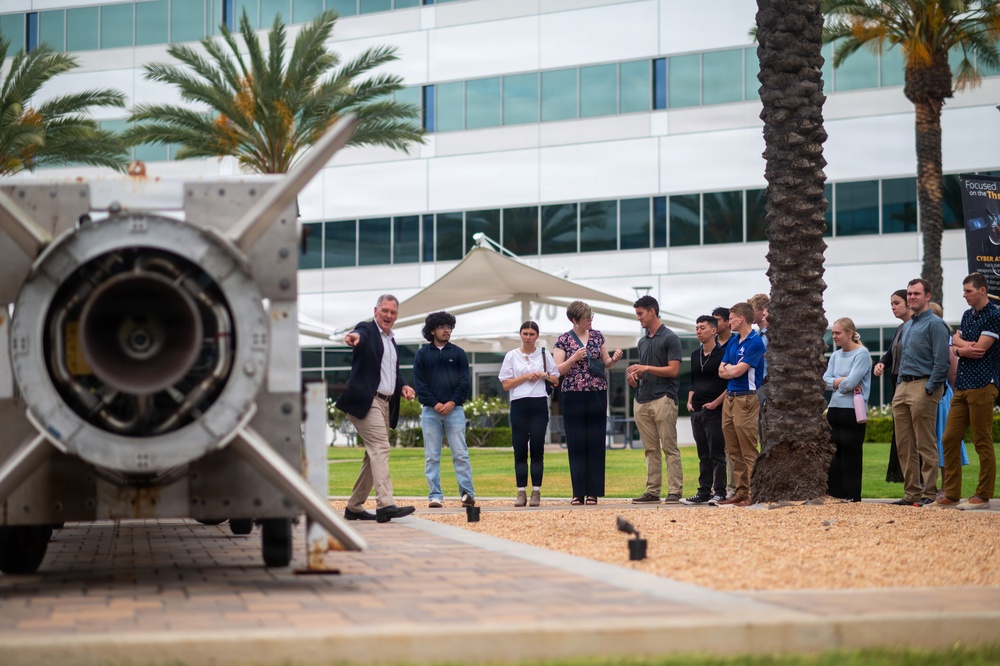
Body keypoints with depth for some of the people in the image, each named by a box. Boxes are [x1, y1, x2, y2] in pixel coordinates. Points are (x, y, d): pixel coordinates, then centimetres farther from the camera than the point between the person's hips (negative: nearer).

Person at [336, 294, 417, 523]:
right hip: (366, 401, -9)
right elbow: (361, 336, -29)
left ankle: (354, 507, 21)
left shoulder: (390, 339, 20)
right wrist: (355, 337, -53)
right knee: (380, 448, -21)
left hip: (385, 403, 9)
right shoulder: (368, 330, -4)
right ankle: (385, 505, -30)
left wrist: (403, 386, 4)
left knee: (374, 455, 12)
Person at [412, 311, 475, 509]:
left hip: (454, 409, 0)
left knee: (460, 454, -4)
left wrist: (453, 402, -10)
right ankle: (435, 496, 3)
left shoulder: (458, 353, 10)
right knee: (431, 457, 0)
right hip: (430, 411, 0)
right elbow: (419, 383, 2)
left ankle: (467, 493, -3)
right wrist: (434, 404, -10)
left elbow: (464, 382, 5)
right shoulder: (422, 354, 8)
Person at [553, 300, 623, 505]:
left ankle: (593, 492, 7)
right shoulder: (563, 340, -1)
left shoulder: (597, 336, 8)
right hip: (573, 396, -2)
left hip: (597, 394, 3)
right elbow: (558, 370, -6)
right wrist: (574, 358, -21)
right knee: (576, 444, -1)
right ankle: (578, 492, 5)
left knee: (596, 443, 2)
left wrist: (614, 359, -8)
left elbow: (606, 363, 14)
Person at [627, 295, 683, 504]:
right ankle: (652, 491, 10)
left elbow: (673, 370, -12)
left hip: (663, 399, -8)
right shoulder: (643, 341, 18)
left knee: (669, 447, -6)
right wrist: (634, 374, 3)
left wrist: (645, 368, -14)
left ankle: (674, 491, -6)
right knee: (651, 449, 8)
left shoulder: (670, 338, -6)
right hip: (642, 400, 8)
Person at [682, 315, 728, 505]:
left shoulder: (722, 354, -7)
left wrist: (716, 402, -16)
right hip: (697, 411, 7)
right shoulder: (695, 355, 15)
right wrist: (690, 401, 8)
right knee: (703, 455, 10)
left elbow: (730, 384, -10)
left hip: (714, 410, -7)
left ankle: (720, 493, -2)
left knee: (717, 454, -5)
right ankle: (704, 492, 12)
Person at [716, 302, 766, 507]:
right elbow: (722, 372, 12)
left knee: (748, 452, -6)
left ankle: (752, 494, -4)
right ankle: (740, 491, 14)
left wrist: (729, 367, 4)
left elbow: (737, 371, -16)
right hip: (729, 397, 9)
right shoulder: (733, 342, 15)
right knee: (734, 451, 9)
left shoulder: (755, 342, -10)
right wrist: (734, 369, -6)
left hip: (746, 398, -9)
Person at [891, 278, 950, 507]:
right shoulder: (907, 326, 20)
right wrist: (900, 385, 16)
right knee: (905, 445, 7)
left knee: (926, 445, -6)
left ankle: (929, 494, -2)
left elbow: (941, 361, -14)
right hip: (903, 387, 9)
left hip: (922, 387, -9)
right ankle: (911, 492, 13)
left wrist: (929, 389, -17)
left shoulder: (935, 324, -7)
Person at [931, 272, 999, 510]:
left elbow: (979, 350, -14)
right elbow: (956, 340, 13)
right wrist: (967, 345, -7)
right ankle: (952, 495, 10)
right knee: (950, 439, 5)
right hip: (962, 386, 8)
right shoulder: (967, 315, 18)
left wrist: (960, 349, 2)